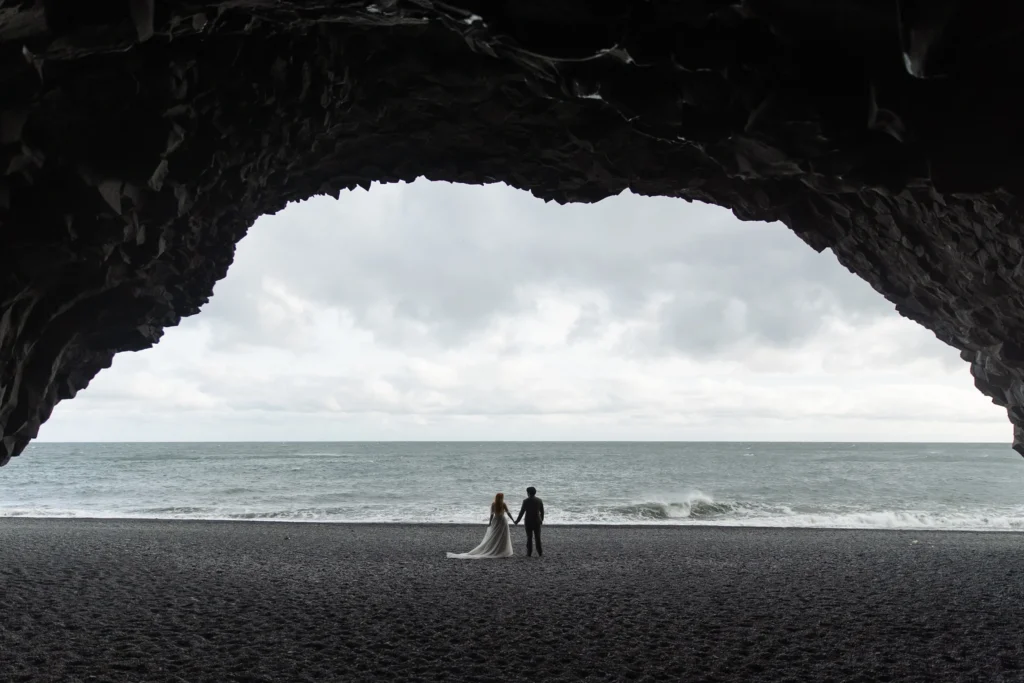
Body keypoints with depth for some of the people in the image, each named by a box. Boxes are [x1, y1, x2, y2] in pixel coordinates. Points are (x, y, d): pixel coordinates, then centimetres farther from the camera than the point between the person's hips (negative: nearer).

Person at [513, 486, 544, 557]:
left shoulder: (526, 501, -10)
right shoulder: (539, 500, 0)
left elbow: (522, 511, -8)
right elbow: (542, 511, 5)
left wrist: (517, 520, 1)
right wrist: (541, 519, 19)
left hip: (528, 522, -2)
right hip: (537, 521, 2)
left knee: (529, 537, 6)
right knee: (538, 537, 6)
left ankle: (529, 553, 6)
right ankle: (540, 553, 4)